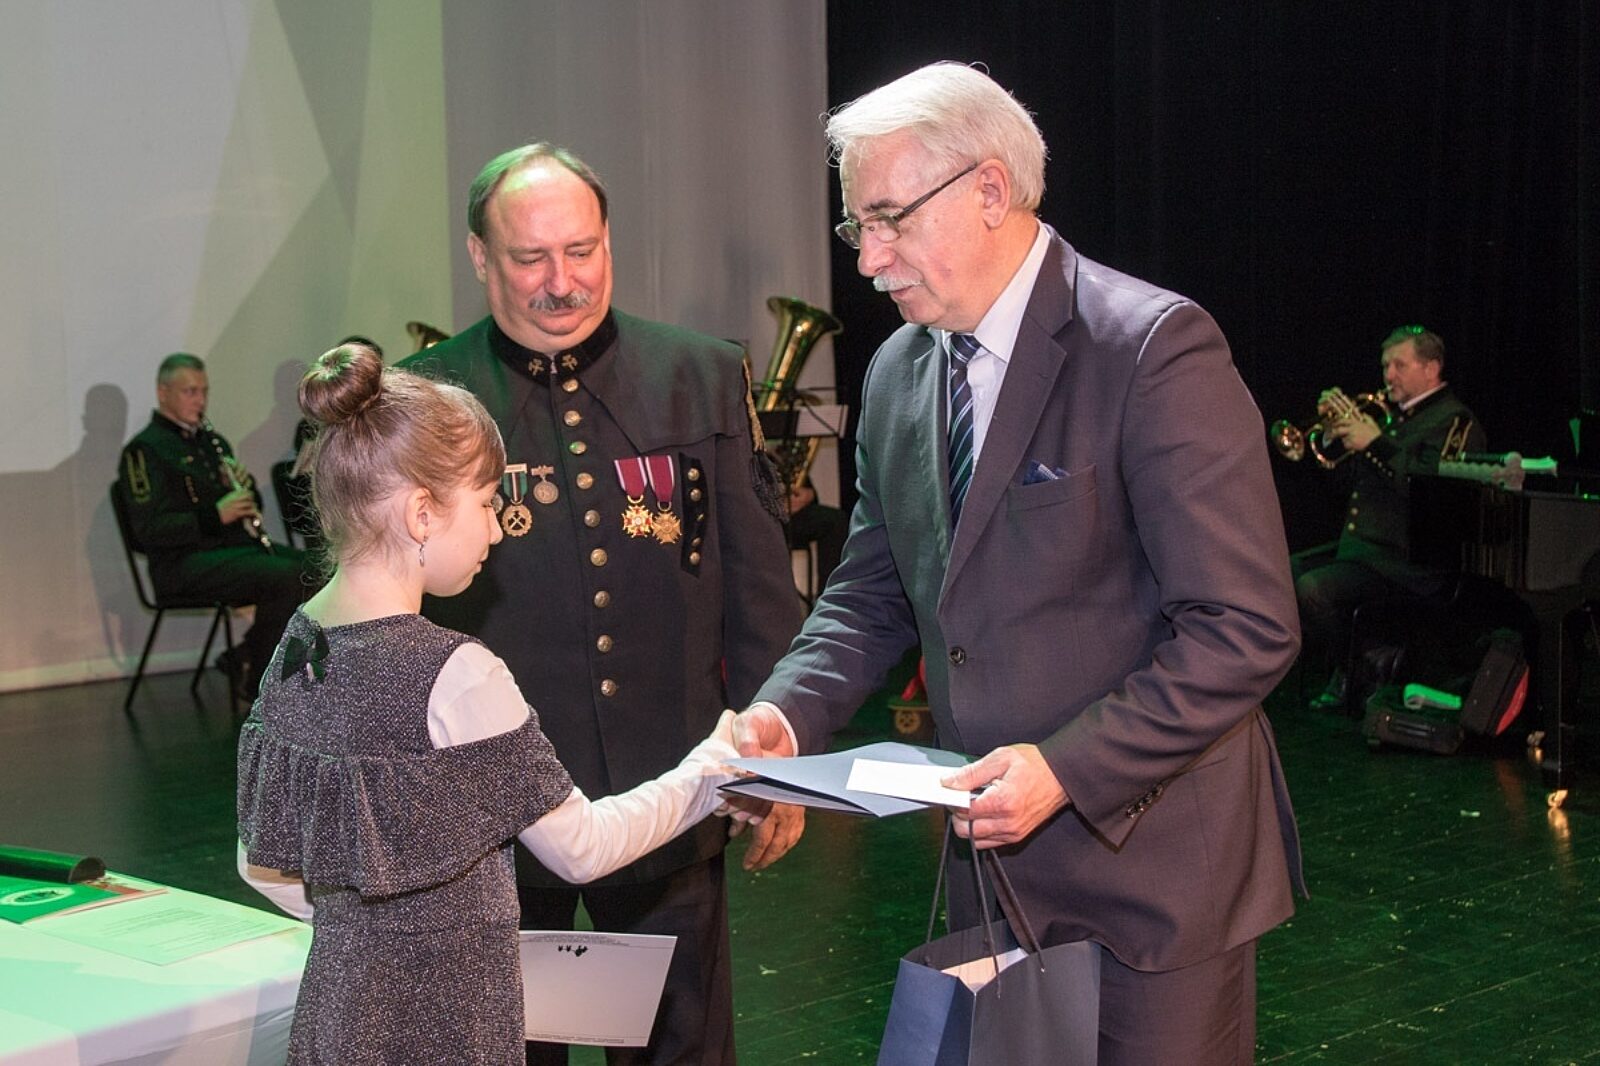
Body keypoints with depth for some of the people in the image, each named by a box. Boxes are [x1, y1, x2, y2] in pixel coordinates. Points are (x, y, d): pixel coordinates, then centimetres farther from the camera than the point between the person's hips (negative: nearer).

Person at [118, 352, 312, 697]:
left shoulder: (211, 441, 22)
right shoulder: (145, 450, -5)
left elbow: (247, 508, 24)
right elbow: (149, 529, -15)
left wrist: (245, 488, 0)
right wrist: (214, 516, -23)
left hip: (236, 545, 8)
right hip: (185, 562, -8)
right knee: (287, 577, -28)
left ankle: (245, 660, -1)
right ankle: (254, 678, -11)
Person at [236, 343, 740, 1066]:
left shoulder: (294, 649, 1)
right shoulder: (455, 676, -20)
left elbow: (262, 866, 9)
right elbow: (580, 848, -11)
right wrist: (708, 772, 1)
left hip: (334, 1005, 7)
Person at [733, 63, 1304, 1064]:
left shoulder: (1156, 349, -17)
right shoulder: (899, 372, 7)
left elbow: (1247, 629, -20)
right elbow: (873, 592, 15)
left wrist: (1067, 769, -24)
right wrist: (788, 713, -3)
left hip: (1153, 859, -6)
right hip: (994, 849, 7)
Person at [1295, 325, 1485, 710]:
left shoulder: (1453, 420, -6)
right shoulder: (1394, 416, 21)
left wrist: (1374, 444, -23)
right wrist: (1335, 431, 6)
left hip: (1400, 560, -9)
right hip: (1355, 547, 10)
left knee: (1310, 588, -26)